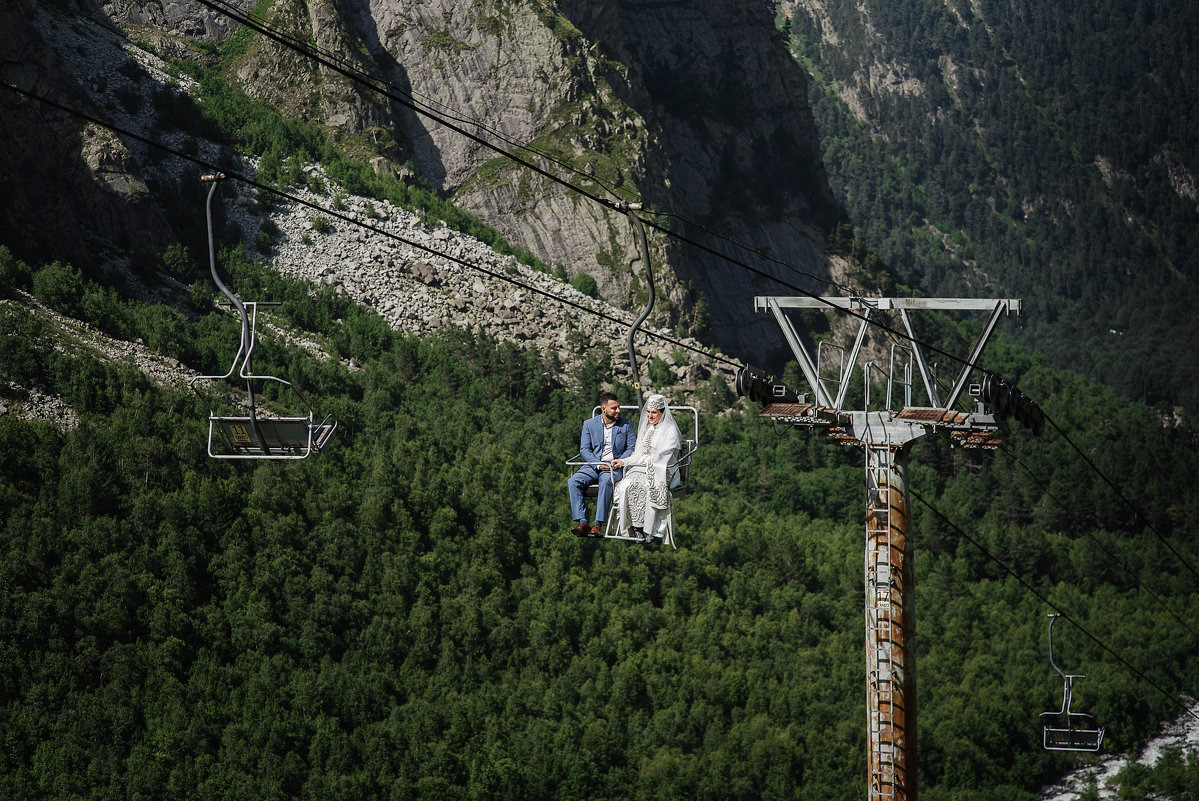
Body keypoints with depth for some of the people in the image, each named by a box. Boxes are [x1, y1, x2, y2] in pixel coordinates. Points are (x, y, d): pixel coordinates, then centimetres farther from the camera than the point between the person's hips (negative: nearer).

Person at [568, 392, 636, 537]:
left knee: (606, 481, -38)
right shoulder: (589, 424, 8)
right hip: (593, 465, 2)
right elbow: (584, 450, 3)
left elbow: (631, 448, 7)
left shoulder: (626, 424, 8)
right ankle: (583, 523, -31)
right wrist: (598, 465, -13)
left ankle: (598, 525, -40)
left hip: (614, 468, -2)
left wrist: (619, 462, -12)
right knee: (572, 482, -26)